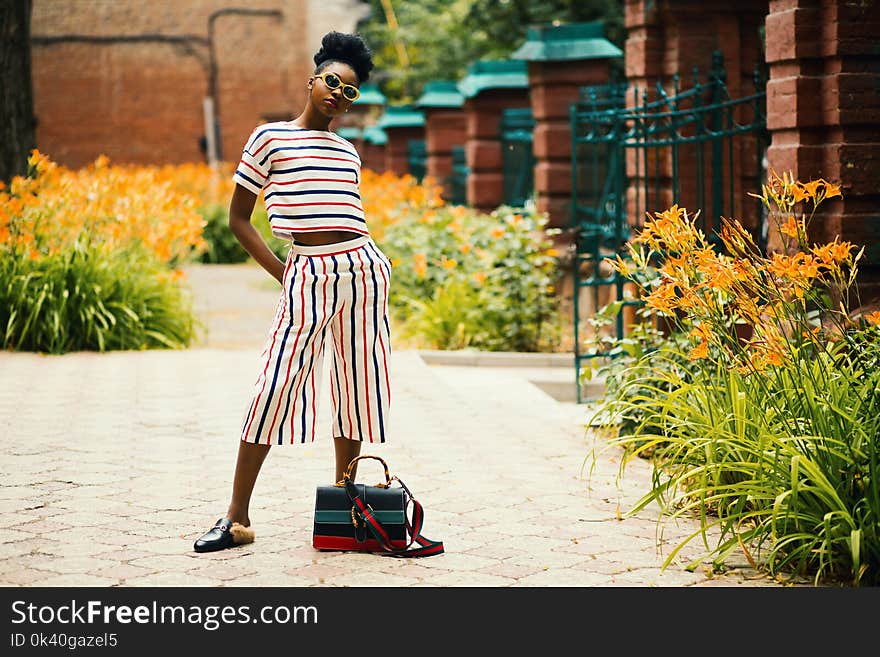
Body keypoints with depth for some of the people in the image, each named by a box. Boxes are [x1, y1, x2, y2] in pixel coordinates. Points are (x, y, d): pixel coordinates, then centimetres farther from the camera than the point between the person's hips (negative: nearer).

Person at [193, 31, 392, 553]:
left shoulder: (347, 151, 15)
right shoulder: (270, 138, 2)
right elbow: (239, 218, 4)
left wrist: (374, 264, 9)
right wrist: (280, 274, -3)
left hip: (363, 269, 5)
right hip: (308, 274, -5)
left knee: (355, 388, 6)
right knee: (274, 387, -10)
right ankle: (238, 517, -4)